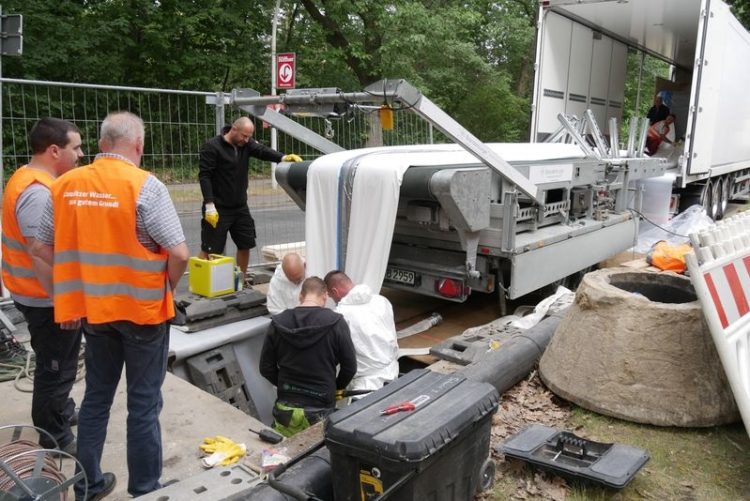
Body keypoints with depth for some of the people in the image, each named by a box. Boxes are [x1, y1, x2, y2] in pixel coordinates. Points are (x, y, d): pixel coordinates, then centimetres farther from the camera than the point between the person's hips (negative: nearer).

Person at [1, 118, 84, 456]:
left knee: (58, 364, 25)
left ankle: (61, 412, 43)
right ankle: (55, 440, 19)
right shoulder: (37, 192, -26)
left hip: (46, 293, 10)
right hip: (47, 299, -10)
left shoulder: (31, 178, 8)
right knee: (56, 368, 4)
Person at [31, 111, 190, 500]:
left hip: (92, 308, 5)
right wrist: (167, 288, -2)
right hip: (142, 307, -5)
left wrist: (72, 286, 13)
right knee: (144, 403, 8)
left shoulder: (65, 185, 0)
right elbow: (179, 252, -20)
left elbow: (40, 247, 5)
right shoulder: (145, 185, -16)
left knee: (96, 396, 20)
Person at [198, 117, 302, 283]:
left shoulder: (246, 144, 4)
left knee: (245, 245, 12)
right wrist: (209, 205, -21)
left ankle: (241, 282, 29)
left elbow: (262, 151, -11)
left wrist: (283, 157, -31)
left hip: (240, 207, 6)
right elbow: (204, 176, -14)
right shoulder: (212, 147, -12)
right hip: (218, 209, -6)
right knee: (209, 250, -2)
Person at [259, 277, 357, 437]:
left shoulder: (278, 323, -3)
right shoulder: (336, 323, -10)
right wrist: (336, 387, 15)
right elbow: (349, 366, -3)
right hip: (320, 411, -2)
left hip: (286, 409, 2)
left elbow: (266, 368, 5)